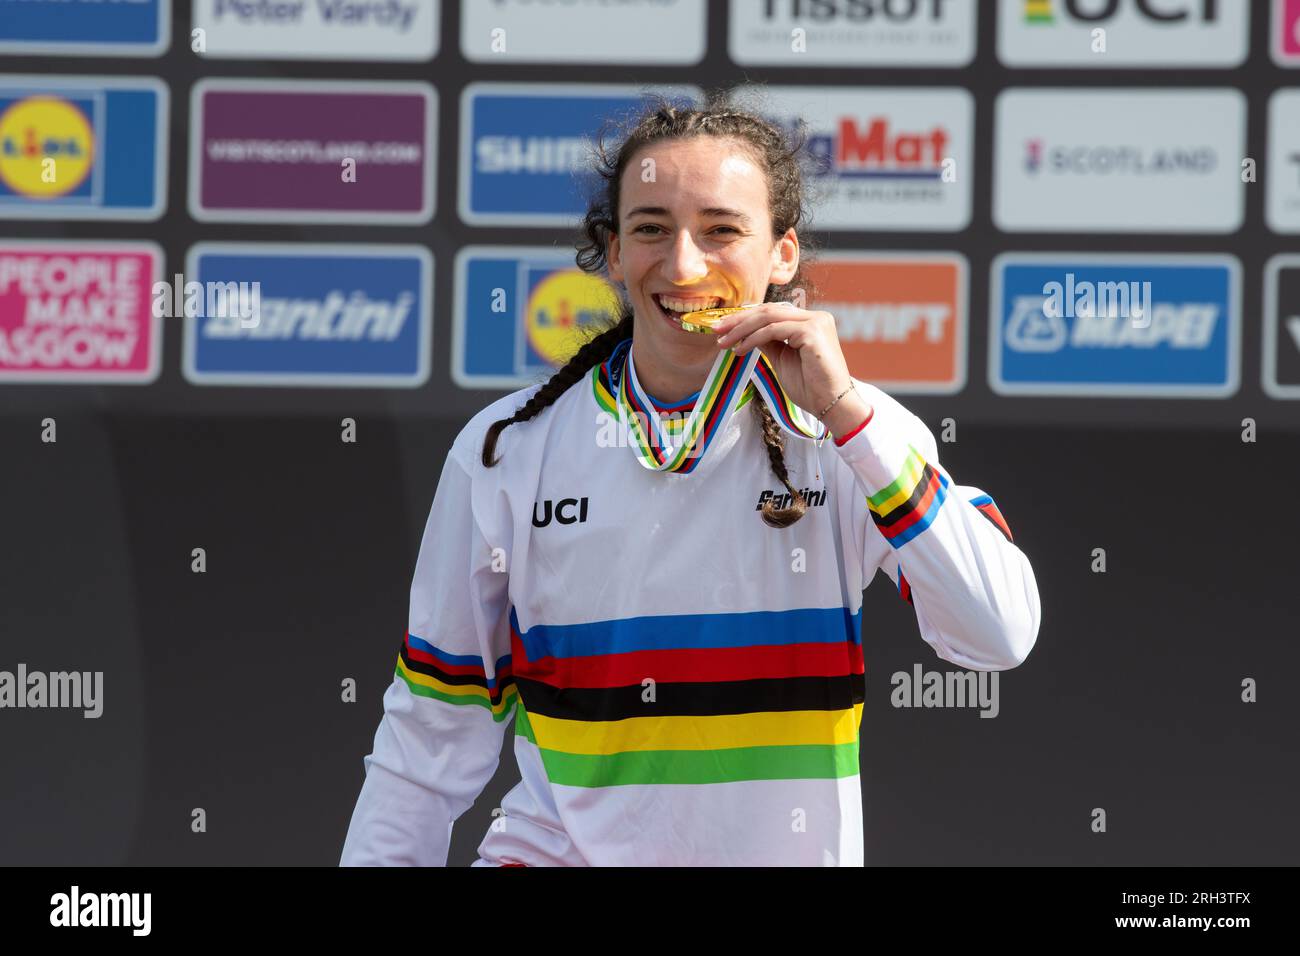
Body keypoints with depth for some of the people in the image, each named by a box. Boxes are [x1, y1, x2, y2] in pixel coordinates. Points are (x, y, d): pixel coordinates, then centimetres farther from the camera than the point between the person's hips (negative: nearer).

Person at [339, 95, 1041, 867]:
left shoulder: (854, 435, 0)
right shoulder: (507, 453, 3)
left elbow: (1002, 639, -13)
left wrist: (848, 411, -15)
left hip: (786, 851, 4)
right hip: (557, 851, -4)